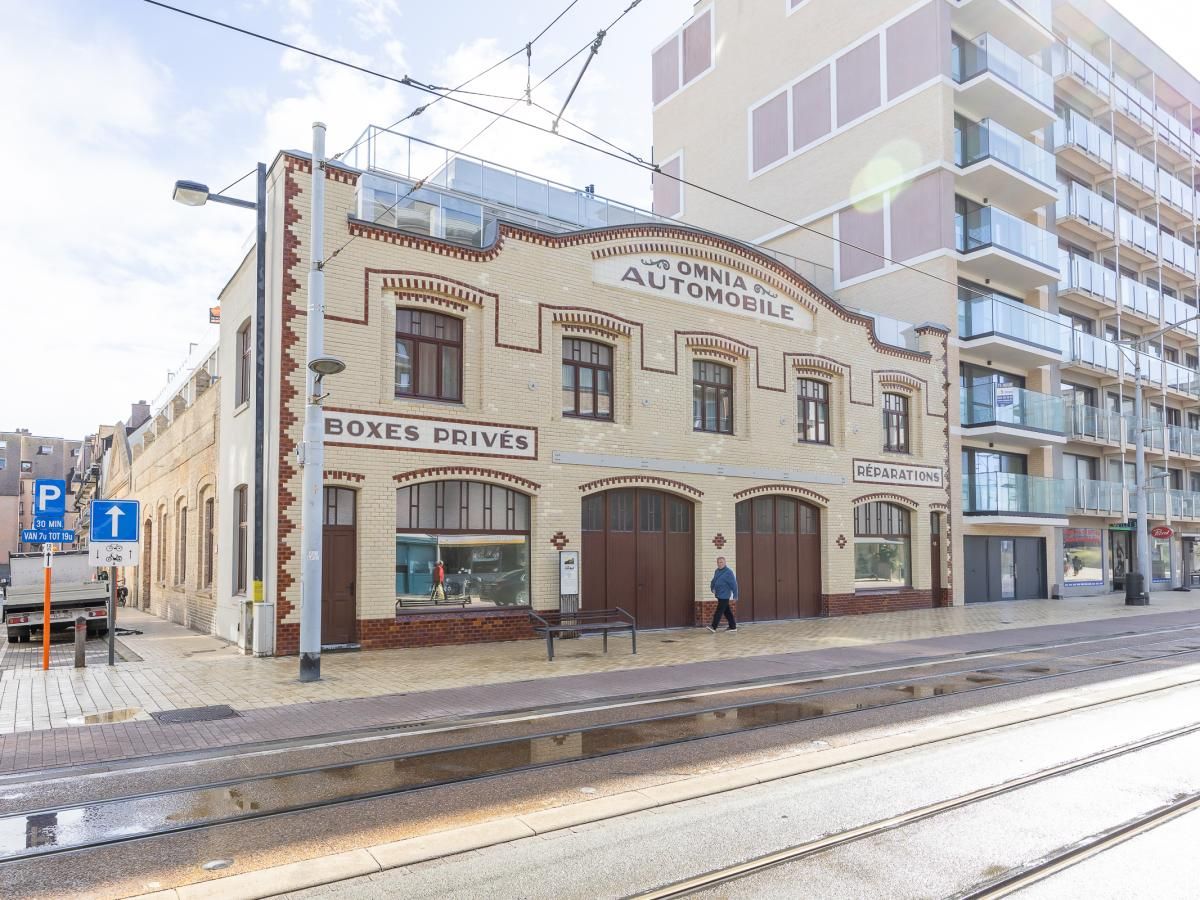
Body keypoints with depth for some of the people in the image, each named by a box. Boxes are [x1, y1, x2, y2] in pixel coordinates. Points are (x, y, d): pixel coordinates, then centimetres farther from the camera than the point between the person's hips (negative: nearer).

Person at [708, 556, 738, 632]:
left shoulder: (728, 572, -11)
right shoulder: (717, 571, 12)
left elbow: (734, 584, -12)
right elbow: (714, 580, 22)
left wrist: (735, 595, -12)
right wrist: (712, 588, 4)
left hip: (724, 596, -8)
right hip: (719, 595, 8)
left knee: (719, 611, -10)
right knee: (727, 611, 12)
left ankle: (713, 627, -12)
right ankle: (733, 627, 19)